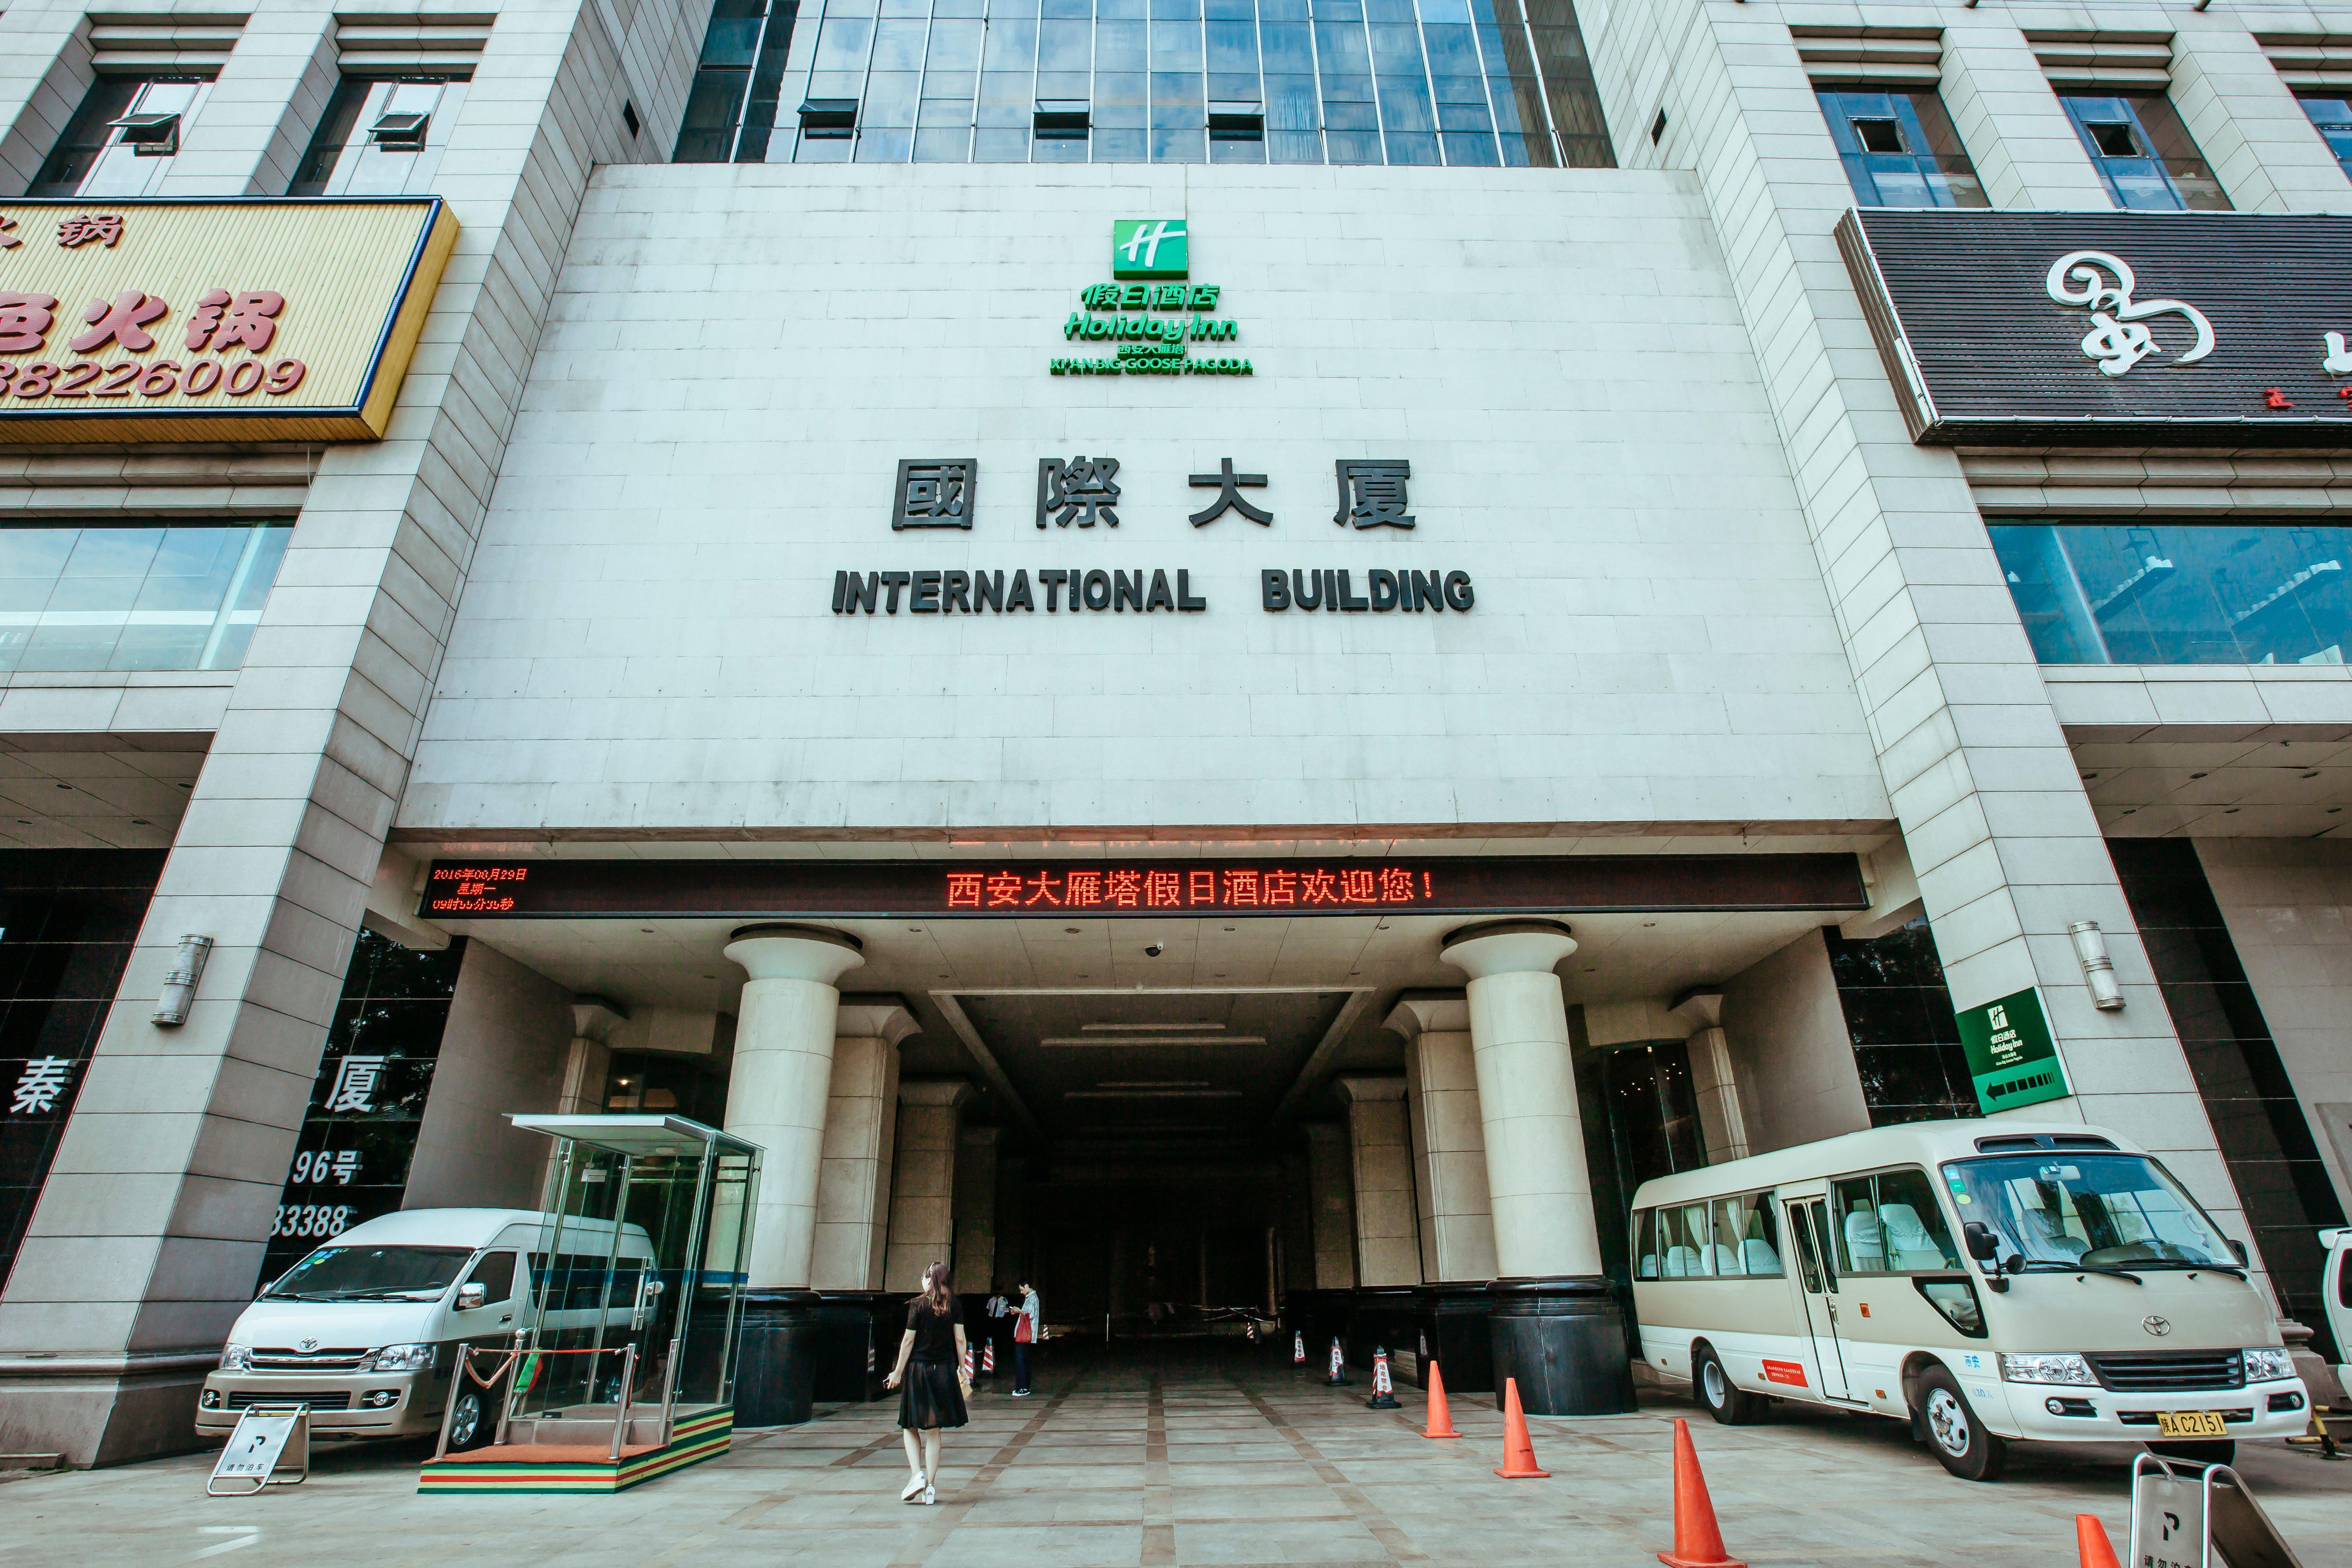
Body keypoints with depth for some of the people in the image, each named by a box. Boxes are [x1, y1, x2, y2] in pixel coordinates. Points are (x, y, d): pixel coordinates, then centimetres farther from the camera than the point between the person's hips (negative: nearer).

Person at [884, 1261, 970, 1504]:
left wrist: (899, 1371, -1)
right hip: (944, 1370, 3)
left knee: (910, 1427, 12)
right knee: (933, 1431, 10)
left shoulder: (918, 1304, -7)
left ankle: (917, 1474, -5)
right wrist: (962, 1368, 9)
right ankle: (930, 1485, 9)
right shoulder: (954, 1305, 1)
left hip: (917, 1369, -3)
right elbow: (960, 1339, 0)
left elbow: (909, 1340, -8)